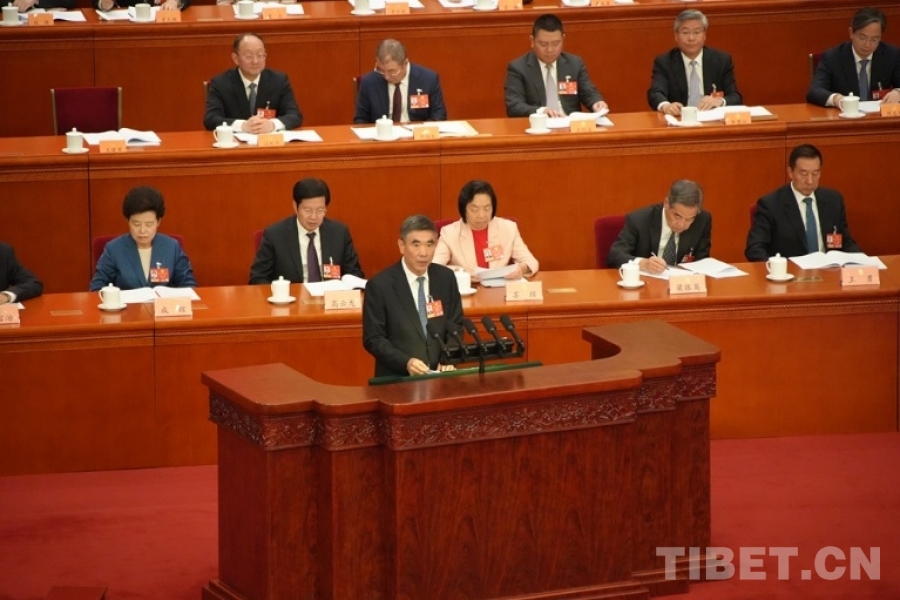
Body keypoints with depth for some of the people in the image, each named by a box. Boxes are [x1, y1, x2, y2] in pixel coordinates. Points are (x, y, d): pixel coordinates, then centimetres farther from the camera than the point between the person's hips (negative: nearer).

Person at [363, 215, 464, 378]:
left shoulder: (446, 278, 5)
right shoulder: (379, 285, -6)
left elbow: (455, 326, 13)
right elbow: (373, 339, -5)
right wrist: (406, 362, -18)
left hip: (439, 374, 3)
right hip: (397, 377, -3)